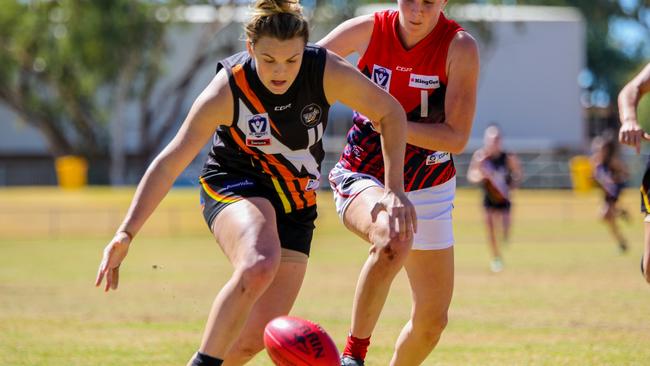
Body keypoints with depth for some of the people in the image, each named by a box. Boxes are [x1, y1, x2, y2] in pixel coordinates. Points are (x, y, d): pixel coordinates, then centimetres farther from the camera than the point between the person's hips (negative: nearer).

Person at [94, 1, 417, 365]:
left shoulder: (327, 72, -19)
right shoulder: (228, 90, -24)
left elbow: (391, 113, -3)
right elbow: (171, 161, -22)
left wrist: (395, 190, -9)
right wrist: (126, 233, -30)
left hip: (297, 206, 3)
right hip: (233, 185, -3)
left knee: (256, 336, -7)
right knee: (259, 264, -39)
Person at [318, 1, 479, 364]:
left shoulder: (461, 47, -14)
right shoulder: (370, 30, -10)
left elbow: (457, 138, -20)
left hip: (428, 190, 2)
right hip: (362, 178, -2)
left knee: (432, 319, 7)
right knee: (393, 240, -38)